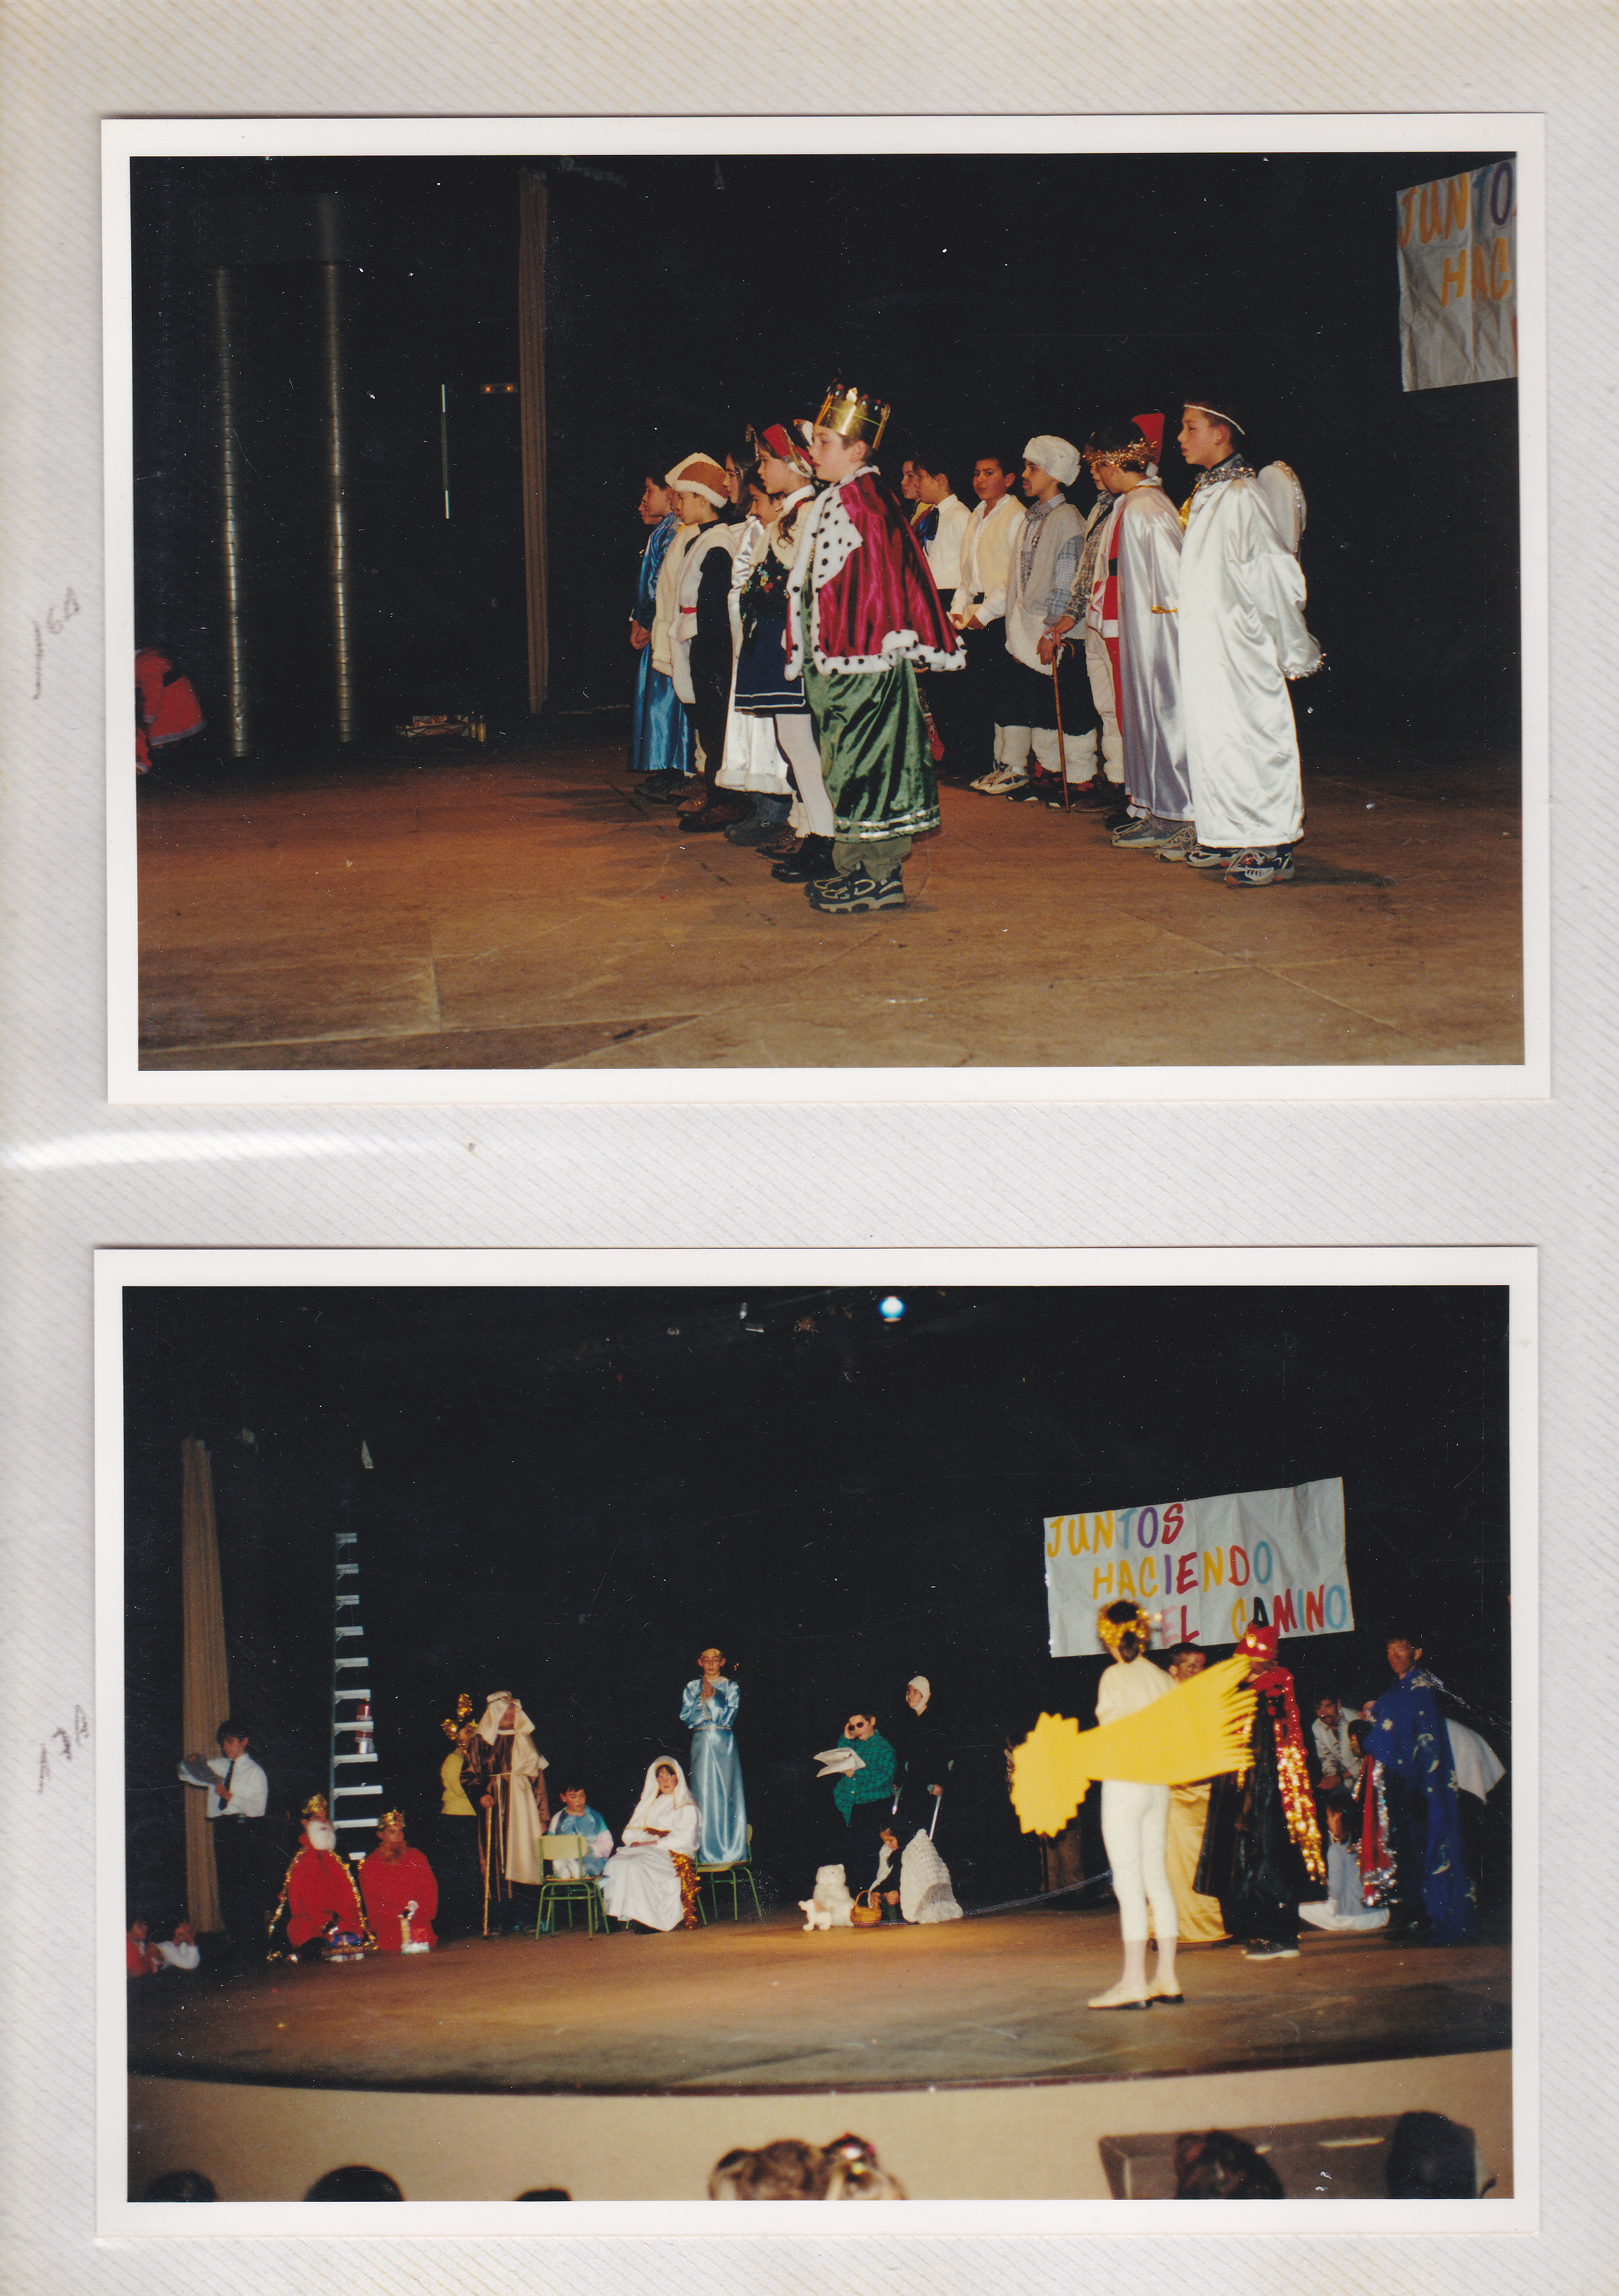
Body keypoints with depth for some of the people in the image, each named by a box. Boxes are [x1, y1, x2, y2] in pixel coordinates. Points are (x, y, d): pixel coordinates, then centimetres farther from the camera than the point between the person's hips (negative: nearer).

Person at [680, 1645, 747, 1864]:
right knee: (705, 1795, -4)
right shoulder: (692, 1688, 11)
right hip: (701, 1744, 1)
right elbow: (686, 1717, 1)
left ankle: (732, 1852, -2)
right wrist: (703, 1699, -9)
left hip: (724, 1746, -1)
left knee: (727, 1794, -4)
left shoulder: (730, 1687, 7)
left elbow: (729, 1717, -3)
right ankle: (708, 1853, -2)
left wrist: (711, 1699, -9)